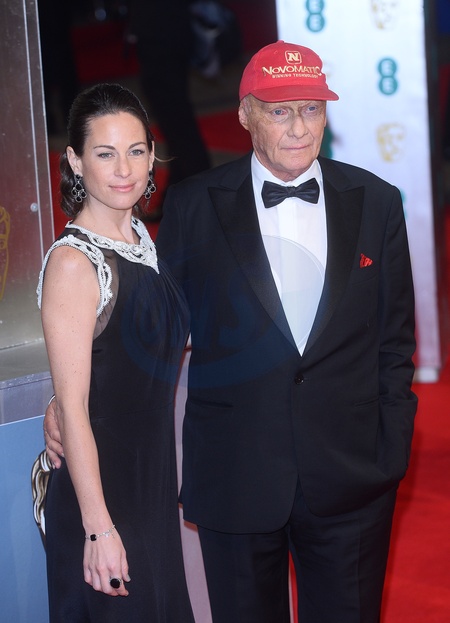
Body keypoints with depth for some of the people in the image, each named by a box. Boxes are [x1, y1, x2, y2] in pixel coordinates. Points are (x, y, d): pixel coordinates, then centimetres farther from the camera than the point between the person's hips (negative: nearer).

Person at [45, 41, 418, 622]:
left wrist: (392, 450, 2)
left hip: (351, 481, 1)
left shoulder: (376, 202, 3)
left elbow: (394, 339, 7)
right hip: (235, 480, -1)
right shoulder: (192, 206, -1)